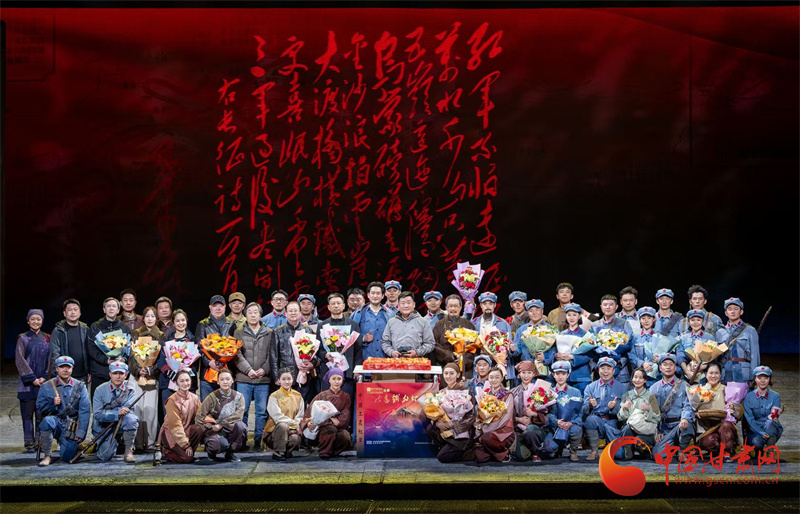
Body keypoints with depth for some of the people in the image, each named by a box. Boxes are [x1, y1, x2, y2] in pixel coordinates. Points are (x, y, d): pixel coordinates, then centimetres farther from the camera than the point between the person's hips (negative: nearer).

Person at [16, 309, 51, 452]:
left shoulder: (47, 338, 11)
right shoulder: (23, 338, 4)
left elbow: (51, 359, 7)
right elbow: (20, 360, -2)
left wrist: (45, 377, -6)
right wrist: (32, 378, -9)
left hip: (44, 382, 2)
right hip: (27, 383, -2)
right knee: (27, 414, -2)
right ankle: (29, 443, 2)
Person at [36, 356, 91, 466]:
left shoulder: (79, 386, 4)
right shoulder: (47, 386, 4)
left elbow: (85, 411, 0)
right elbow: (39, 407, 2)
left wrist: (81, 432, -9)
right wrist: (52, 403, -18)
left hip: (71, 426, 1)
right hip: (54, 420, -1)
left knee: (67, 457, -10)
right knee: (47, 421, -36)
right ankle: (47, 456, -20)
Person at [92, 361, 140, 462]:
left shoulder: (130, 389, -6)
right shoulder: (100, 390, -8)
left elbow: (128, 409, -18)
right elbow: (97, 414, -16)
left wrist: (107, 412, -24)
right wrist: (117, 413, -30)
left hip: (122, 424, 1)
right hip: (103, 427, -1)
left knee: (131, 418, -33)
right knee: (106, 456, -18)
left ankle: (128, 451, -18)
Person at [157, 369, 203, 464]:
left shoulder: (194, 398, 1)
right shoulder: (172, 400, -15)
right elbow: (175, 425, -16)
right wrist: (186, 444, -19)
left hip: (187, 430, 5)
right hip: (171, 433, -5)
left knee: (199, 429, -28)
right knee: (186, 458, -24)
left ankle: (189, 453, -7)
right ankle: (166, 452, 4)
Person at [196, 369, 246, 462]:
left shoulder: (238, 396, 2)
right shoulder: (212, 397, -4)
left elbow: (238, 414, -13)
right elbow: (199, 416, -6)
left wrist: (221, 424, -22)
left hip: (230, 430, 3)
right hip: (214, 431, -3)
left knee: (240, 425, -31)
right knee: (222, 444, -36)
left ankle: (230, 453, -6)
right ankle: (210, 450, 4)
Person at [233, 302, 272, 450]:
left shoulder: (269, 334, 10)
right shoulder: (239, 333, 9)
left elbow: (272, 355, 4)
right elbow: (237, 355, 0)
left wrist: (264, 369, -11)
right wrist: (248, 370, -12)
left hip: (263, 379, 1)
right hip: (243, 379, 0)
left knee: (262, 411, 2)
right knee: (242, 410, -1)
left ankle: (258, 440, 9)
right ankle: (241, 440, 8)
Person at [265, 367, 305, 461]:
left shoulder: (298, 396, 9)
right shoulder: (274, 396, -4)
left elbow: (300, 416, 5)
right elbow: (277, 416, -13)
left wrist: (296, 425, -15)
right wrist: (293, 422, -16)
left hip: (292, 429, 3)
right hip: (275, 428, -2)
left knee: (296, 439, -32)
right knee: (283, 425, -37)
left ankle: (287, 451, 2)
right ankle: (277, 452, -21)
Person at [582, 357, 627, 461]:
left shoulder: (622, 388, 9)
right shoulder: (590, 387, 11)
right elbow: (584, 411, 3)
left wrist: (614, 408, -20)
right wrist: (590, 405, -20)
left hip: (613, 423, 0)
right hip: (594, 422, 0)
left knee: (619, 454, -20)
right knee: (591, 419, -36)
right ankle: (593, 450, -14)